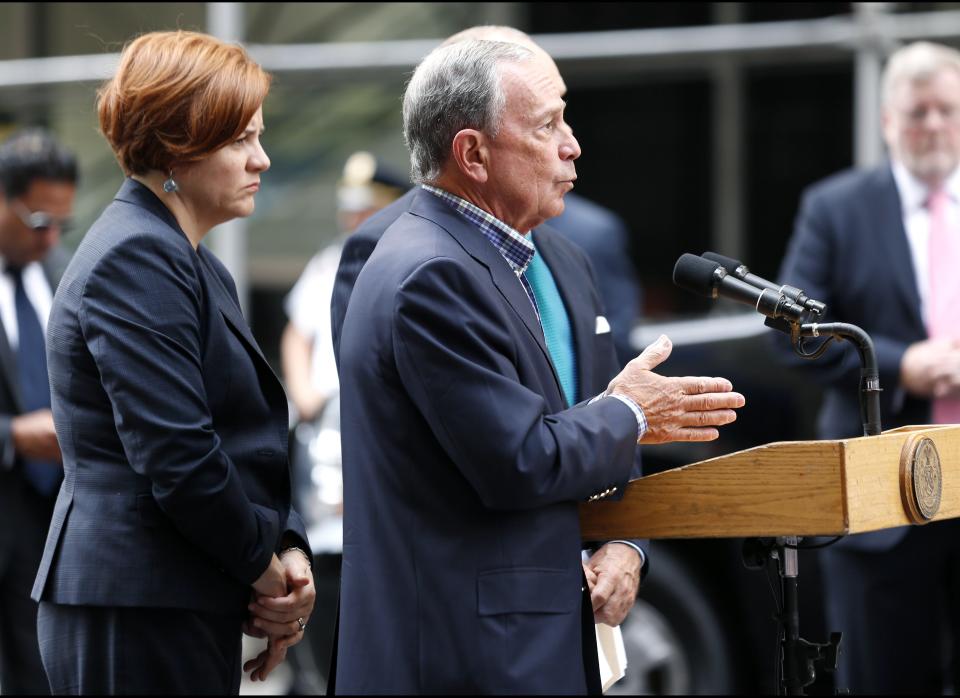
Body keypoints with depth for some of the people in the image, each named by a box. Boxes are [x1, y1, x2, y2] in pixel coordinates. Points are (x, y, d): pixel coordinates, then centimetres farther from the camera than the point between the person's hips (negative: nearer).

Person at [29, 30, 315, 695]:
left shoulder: (191, 263, 17)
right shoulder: (136, 259, -14)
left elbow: (249, 435, 16)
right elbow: (176, 456, -21)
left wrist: (289, 548, 0)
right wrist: (264, 566, -9)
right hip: (138, 618, -10)